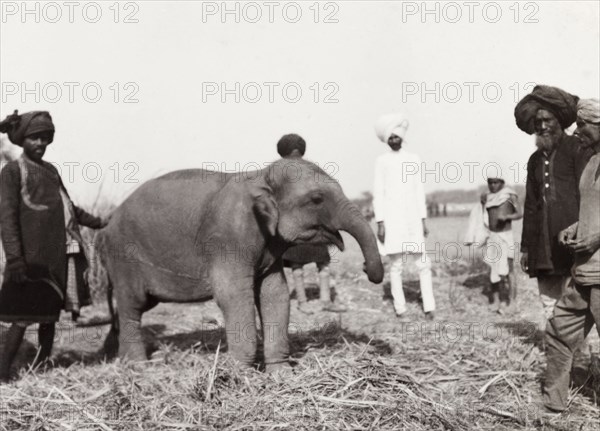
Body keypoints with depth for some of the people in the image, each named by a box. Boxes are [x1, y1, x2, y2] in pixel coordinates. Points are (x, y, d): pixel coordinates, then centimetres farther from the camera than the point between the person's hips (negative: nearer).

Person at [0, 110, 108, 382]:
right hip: (32, 257, -7)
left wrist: (97, 222, 36)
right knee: (23, 316, -8)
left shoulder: (50, 170, 18)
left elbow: (66, 205, 30)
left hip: (59, 256, 7)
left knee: (50, 314, 9)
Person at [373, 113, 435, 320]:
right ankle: (400, 309, 5)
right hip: (391, 220, -2)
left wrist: (423, 220, 7)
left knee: (423, 263, -2)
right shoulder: (382, 161, 2)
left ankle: (428, 306, 3)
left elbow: (420, 192, 12)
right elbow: (378, 194, 0)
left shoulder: (414, 160, 10)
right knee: (395, 265, 0)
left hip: (412, 219, 2)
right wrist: (380, 223, -6)